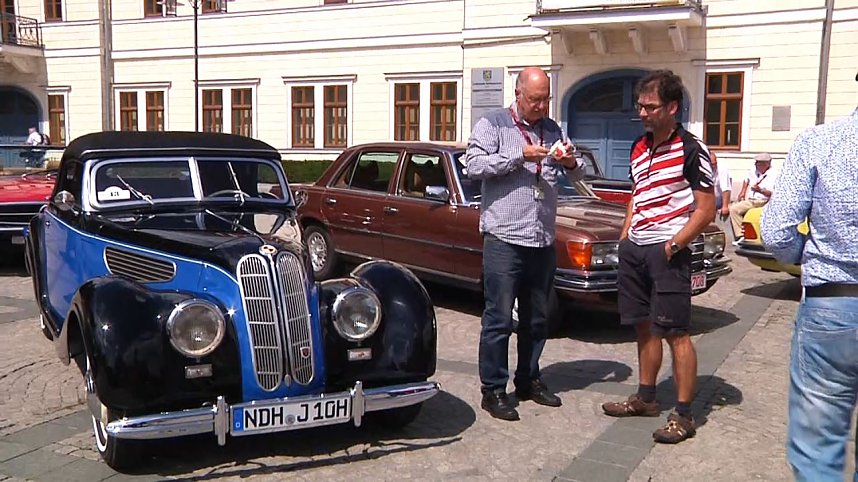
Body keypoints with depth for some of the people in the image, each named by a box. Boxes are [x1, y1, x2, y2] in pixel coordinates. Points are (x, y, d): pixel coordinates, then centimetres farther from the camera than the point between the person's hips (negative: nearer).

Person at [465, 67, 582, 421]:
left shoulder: (553, 130, 16)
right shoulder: (493, 124, 0)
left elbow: (576, 177, 21)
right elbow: (474, 165, -13)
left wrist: (570, 162, -2)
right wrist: (520, 156, -19)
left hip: (543, 241, 6)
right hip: (503, 238, -6)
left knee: (536, 319, 14)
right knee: (499, 319, -2)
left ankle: (528, 380, 28)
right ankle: (493, 389, 7)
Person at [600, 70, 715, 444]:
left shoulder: (691, 150, -9)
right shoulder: (639, 148, 13)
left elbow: (706, 211, -10)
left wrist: (673, 245, -16)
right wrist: (624, 237, 13)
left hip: (667, 252, -7)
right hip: (634, 248, 7)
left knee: (675, 333, -4)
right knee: (644, 327, 15)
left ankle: (683, 416, 4)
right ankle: (646, 398, 28)